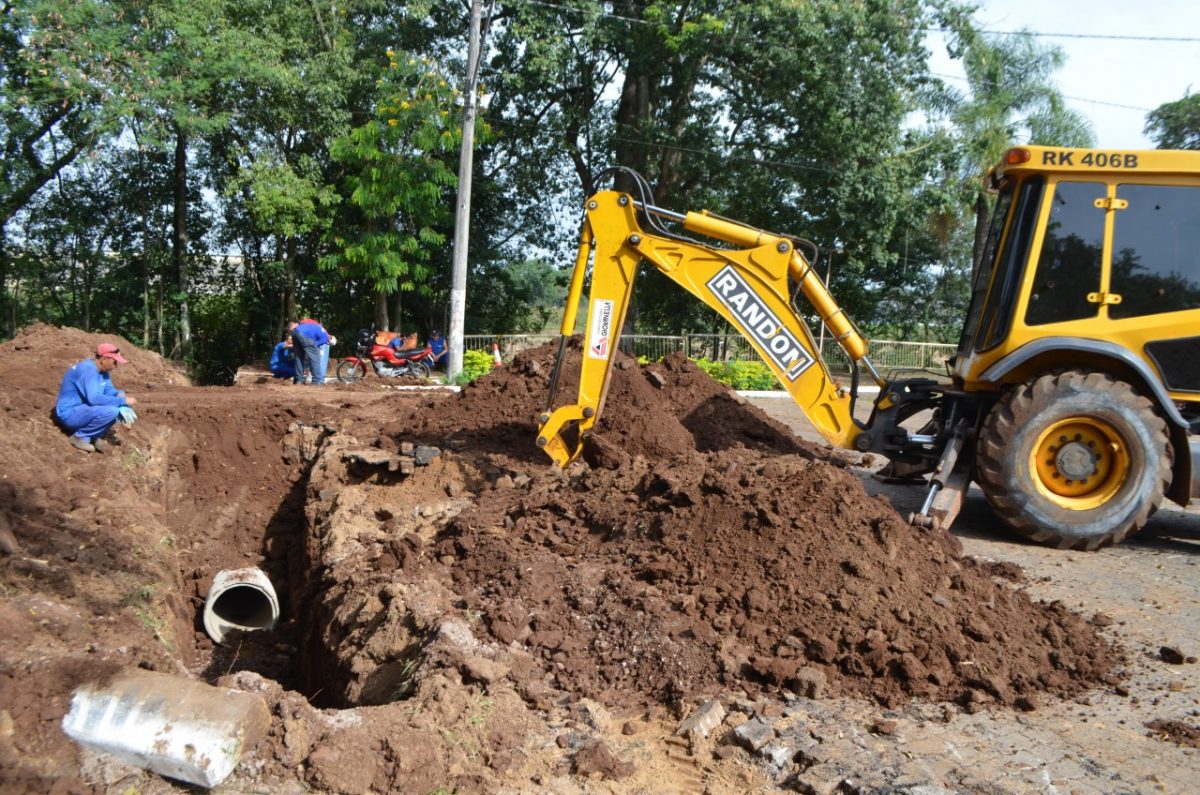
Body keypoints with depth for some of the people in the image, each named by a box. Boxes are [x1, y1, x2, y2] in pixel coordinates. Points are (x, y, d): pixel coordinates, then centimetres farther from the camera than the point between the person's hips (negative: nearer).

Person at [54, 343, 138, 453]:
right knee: (111, 411, -30)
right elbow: (94, 398, -34)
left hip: (83, 409, 10)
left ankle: (97, 436, 4)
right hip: (70, 413, -10)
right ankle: (80, 437, -9)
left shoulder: (102, 370, 4)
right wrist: (123, 401, -28)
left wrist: (121, 396, -16)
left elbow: (109, 391, 8)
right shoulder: (88, 370, -25)